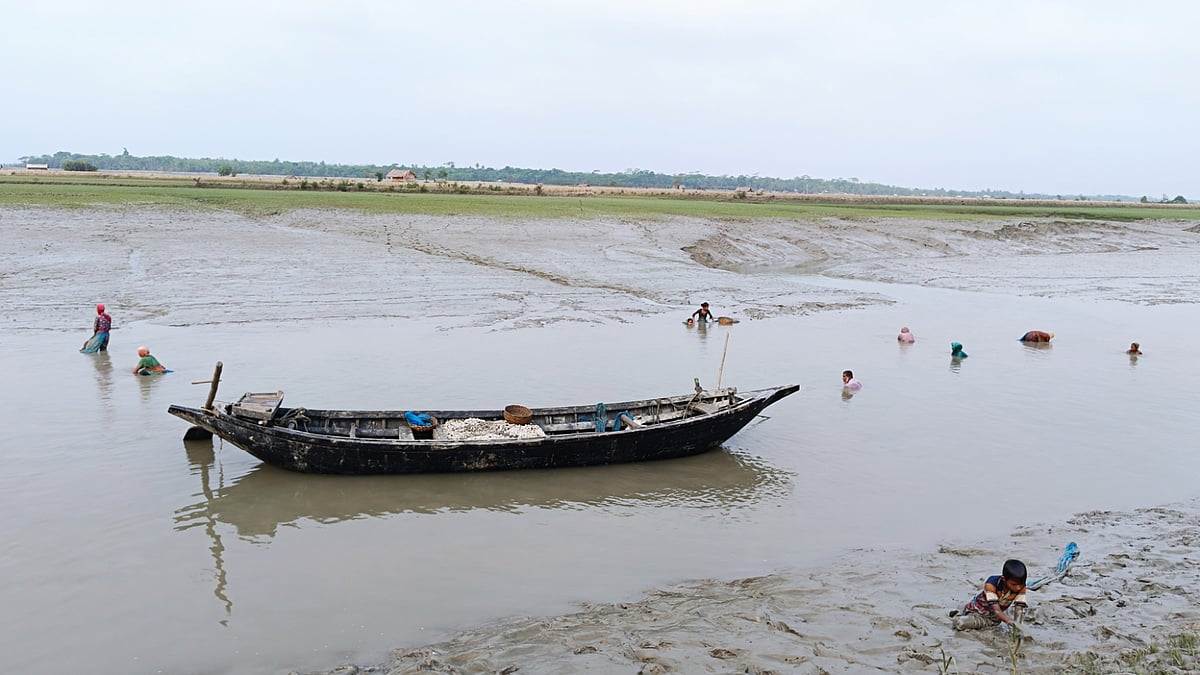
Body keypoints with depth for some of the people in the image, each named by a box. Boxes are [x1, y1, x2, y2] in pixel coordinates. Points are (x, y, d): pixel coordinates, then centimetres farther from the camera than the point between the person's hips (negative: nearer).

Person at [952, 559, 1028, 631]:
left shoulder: (1021, 588, -22)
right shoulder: (990, 585, -34)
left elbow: (1019, 609, -26)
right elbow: (996, 610, -40)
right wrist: (1010, 621, -57)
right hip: (979, 609, -5)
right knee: (960, 623, -25)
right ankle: (958, 615, 10)